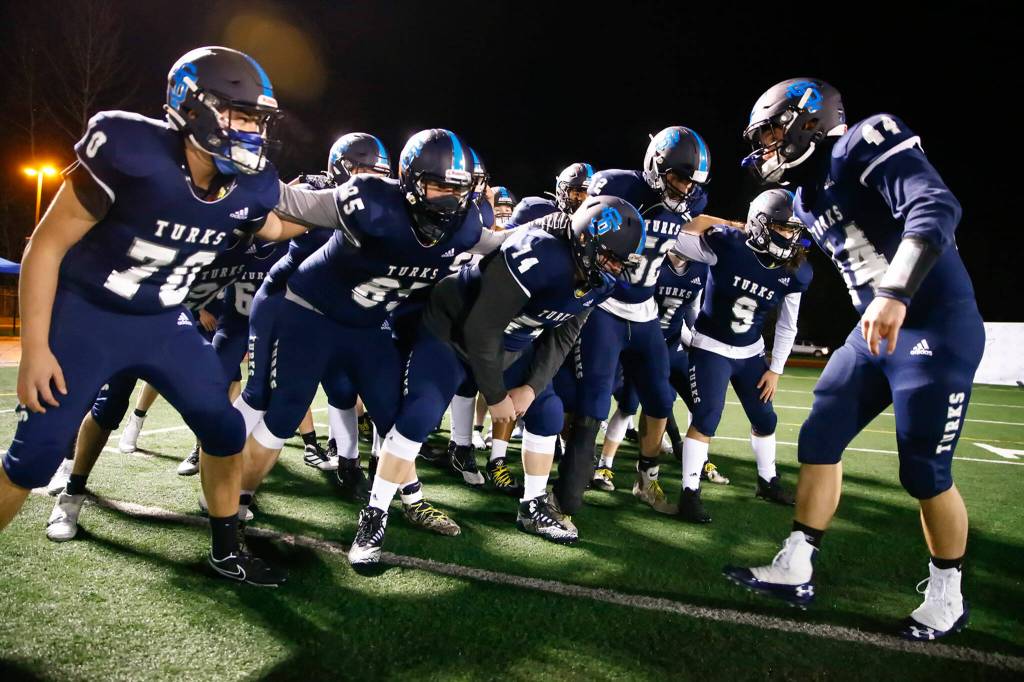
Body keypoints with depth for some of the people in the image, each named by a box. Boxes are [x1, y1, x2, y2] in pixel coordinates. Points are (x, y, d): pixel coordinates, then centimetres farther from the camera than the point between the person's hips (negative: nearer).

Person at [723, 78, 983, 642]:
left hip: (937, 328, -8)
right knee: (819, 440, 4)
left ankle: (947, 596, 21)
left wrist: (895, 295, -36)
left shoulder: (867, 147, -15)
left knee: (925, 471, -1)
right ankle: (795, 570, 12)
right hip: (875, 331, 8)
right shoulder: (808, 197, 11)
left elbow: (936, 208, -28)